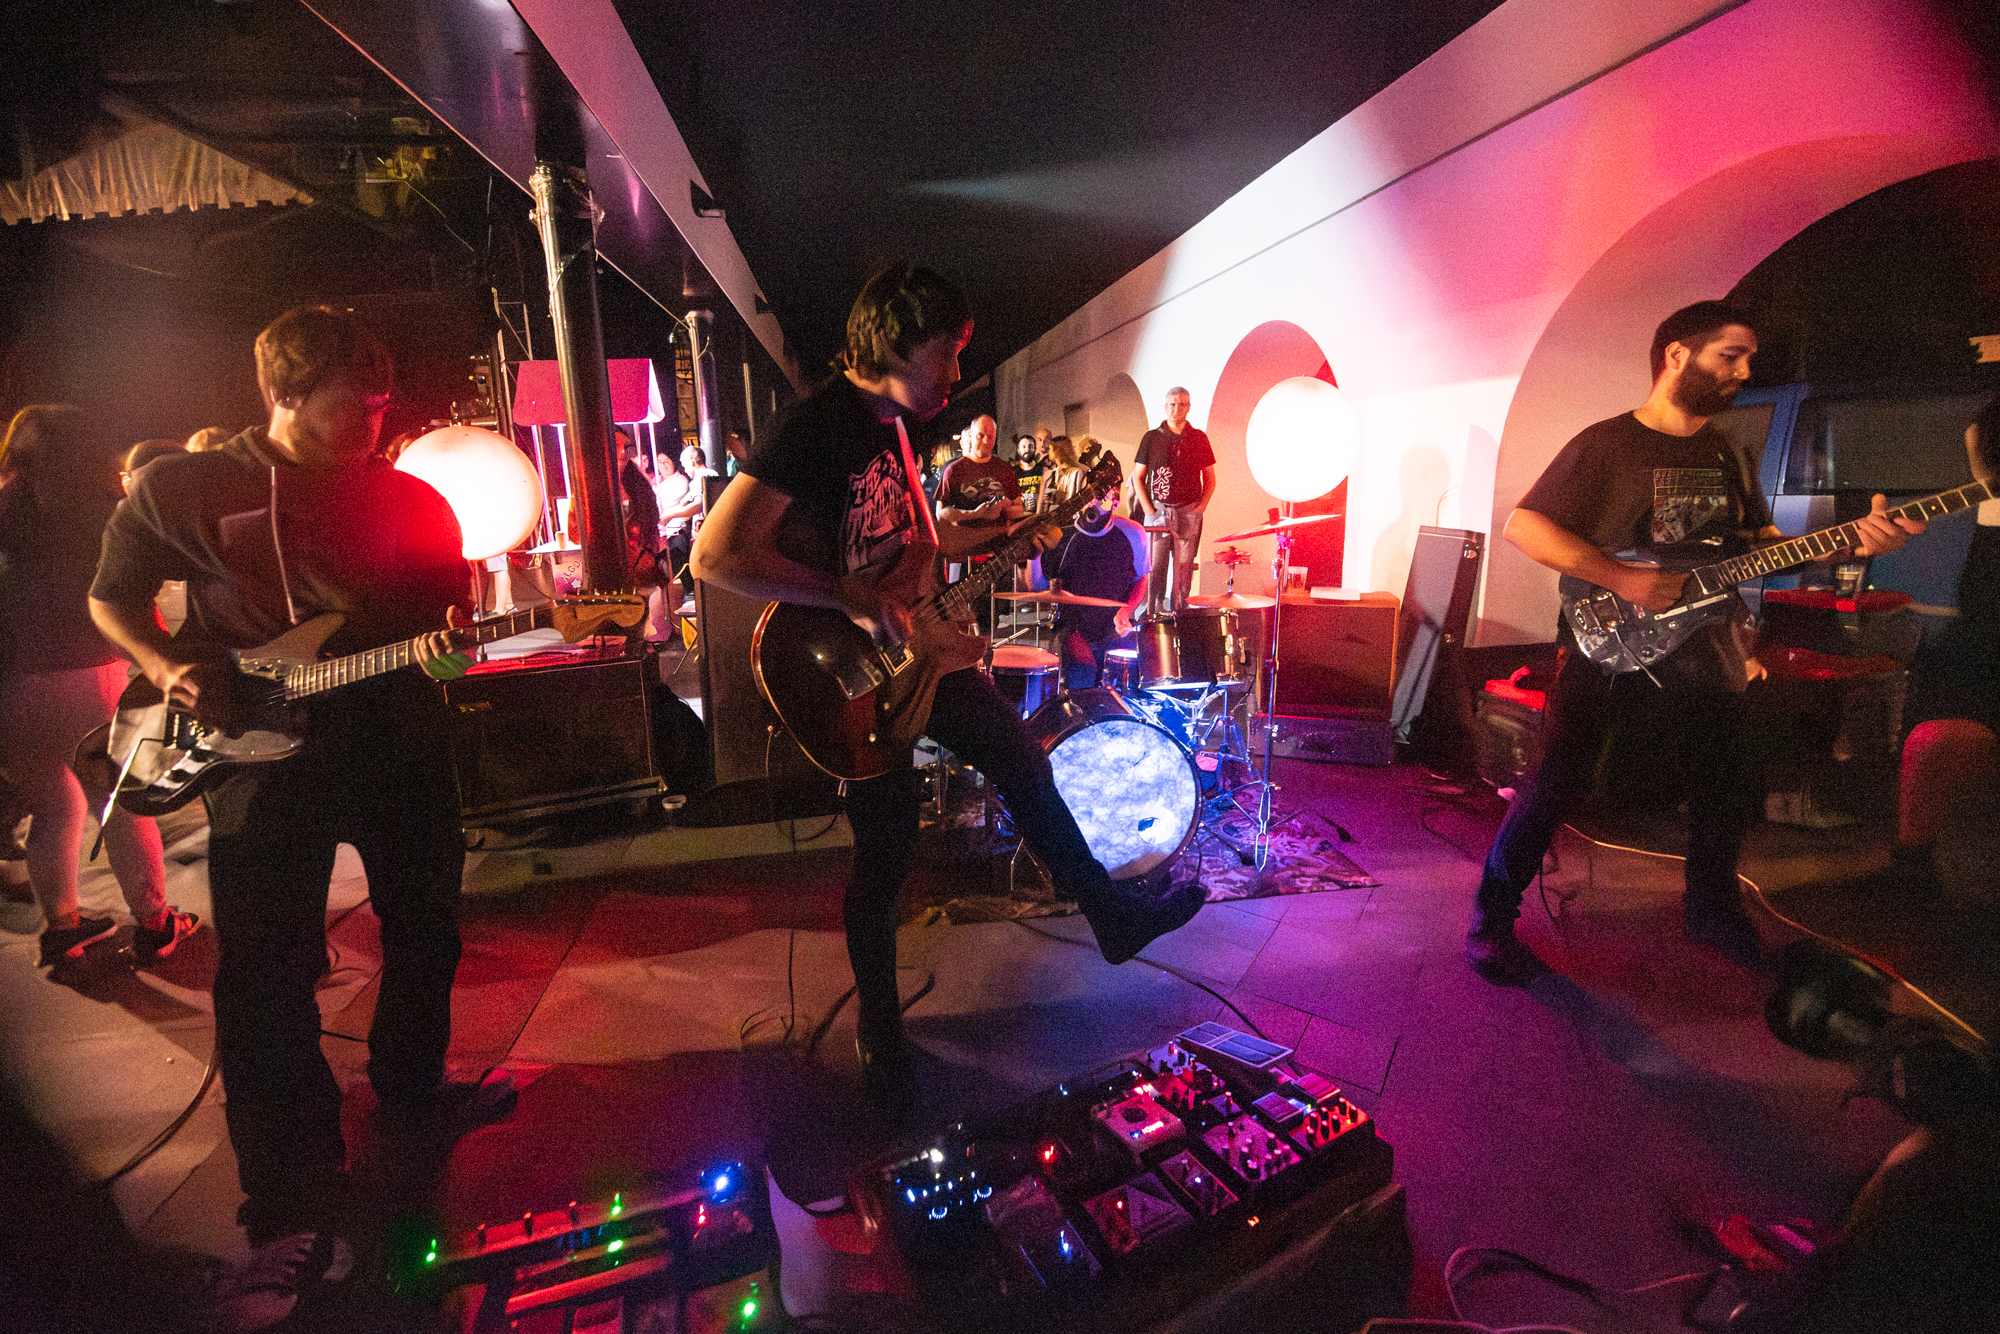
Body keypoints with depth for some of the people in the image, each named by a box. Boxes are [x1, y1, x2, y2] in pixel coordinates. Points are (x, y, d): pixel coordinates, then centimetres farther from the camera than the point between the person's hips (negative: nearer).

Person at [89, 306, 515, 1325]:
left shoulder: (413, 502, 4)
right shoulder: (181, 492, 0)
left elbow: (450, 611, 8)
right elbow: (110, 599, 11)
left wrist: (446, 646, -15)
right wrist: (169, 668, -7)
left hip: (402, 750, 3)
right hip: (262, 755, -2)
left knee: (425, 935, 14)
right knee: (266, 983, 0)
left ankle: (410, 1091, 40)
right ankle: (296, 1212, 14)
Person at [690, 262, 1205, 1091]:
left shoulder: (895, 423, 9)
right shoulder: (811, 427, -20)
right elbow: (716, 556, -27)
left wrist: (1003, 532, 13)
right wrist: (853, 597, -30)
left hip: (911, 648, 9)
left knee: (1023, 762, 13)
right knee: (887, 850, 1)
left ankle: (1112, 919, 32)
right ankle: (878, 1023, 27)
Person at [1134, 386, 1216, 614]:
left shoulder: (1199, 439, 9)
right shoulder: (1151, 438, 7)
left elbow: (1210, 478, 13)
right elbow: (1138, 477, 8)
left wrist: (1200, 507, -1)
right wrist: (1149, 510, -2)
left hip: (1189, 512, 1)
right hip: (1158, 511, -1)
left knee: (1184, 568, 0)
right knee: (1154, 567, -6)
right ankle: (1150, 615, -2)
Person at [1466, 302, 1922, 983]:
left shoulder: (1724, 453, 15)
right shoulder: (1607, 443, -8)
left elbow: (1764, 543, 19)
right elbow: (1523, 525, -16)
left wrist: (1851, 543, 0)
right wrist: (1621, 578, -23)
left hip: (1701, 643, 8)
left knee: (1730, 782, 16)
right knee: (1557, 785, -14)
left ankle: (1710, 909, 39)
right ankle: (1492, 922, 0)